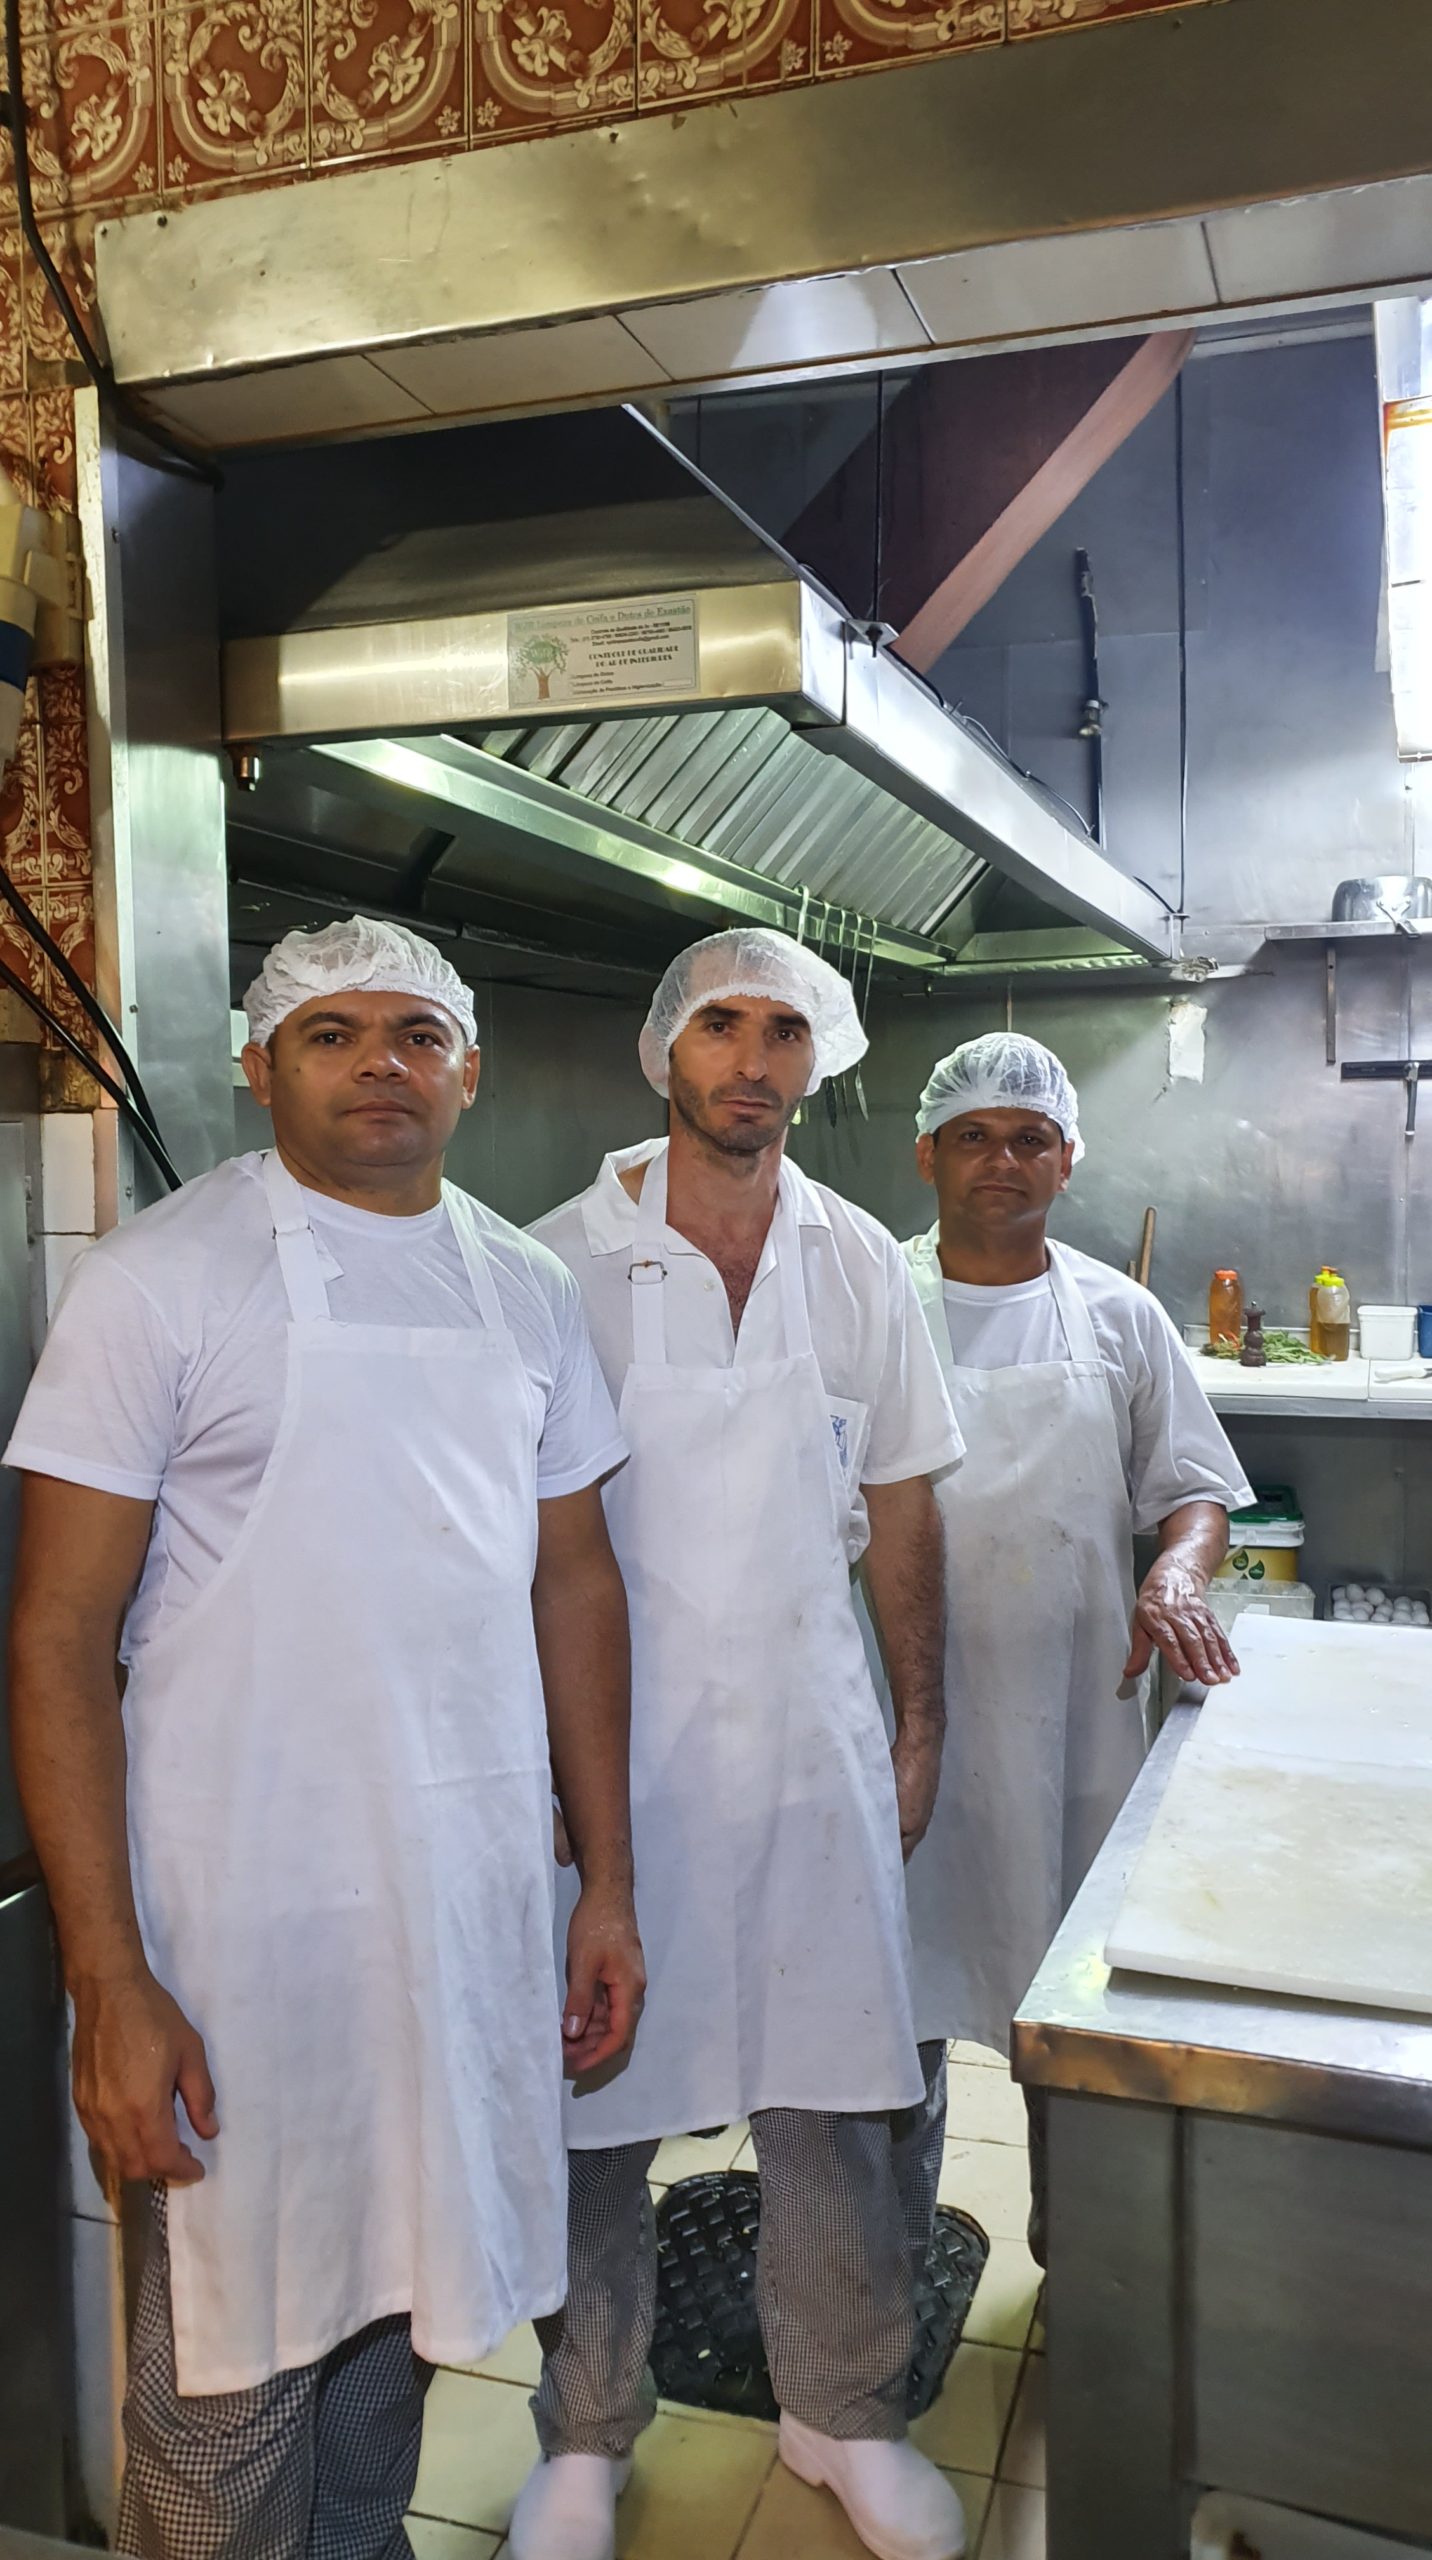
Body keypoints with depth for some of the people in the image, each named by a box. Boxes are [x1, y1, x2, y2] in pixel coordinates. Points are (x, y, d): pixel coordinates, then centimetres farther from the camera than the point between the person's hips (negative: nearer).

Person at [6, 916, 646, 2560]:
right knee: (233, 2362, 10)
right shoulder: (158, 1281, -10)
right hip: (251, 1918, -4)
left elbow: (576, 1589, 10)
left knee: (402, 2299, 22)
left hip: (480, 1900, 5)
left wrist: (607, 1881, 9)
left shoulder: (526, 1293, 5)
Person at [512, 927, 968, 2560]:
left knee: (834, 2088, 13)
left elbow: (897, 1505, 9)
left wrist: (919, 1719, 9)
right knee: (594, 2095, 11)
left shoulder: (858, 1262, 3)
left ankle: (841, 2412, 37)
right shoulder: (562, 1259, -6)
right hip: (612, 1738, -2)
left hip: (814, 1734, 3)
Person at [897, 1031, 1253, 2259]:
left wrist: (1176, 1576, -15)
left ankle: (1073, 2236, 35)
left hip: (1077, 1700, 2)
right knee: (906, 1969, 10)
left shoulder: (1119, 1316, 5)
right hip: (911, 1701, -1)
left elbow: (1197, 1490, 7)